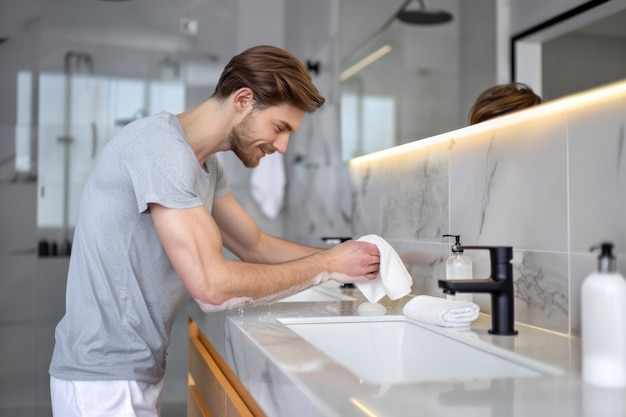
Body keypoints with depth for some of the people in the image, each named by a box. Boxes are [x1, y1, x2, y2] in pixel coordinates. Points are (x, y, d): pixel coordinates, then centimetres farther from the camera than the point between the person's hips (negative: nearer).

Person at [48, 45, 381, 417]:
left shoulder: (206, 163, 6)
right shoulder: (162, 146, -22)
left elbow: (256, 246, 11)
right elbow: (212, 285, -27)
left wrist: (344, 261, -1)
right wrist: (327, 266, -16)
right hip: (107, 378, -9)